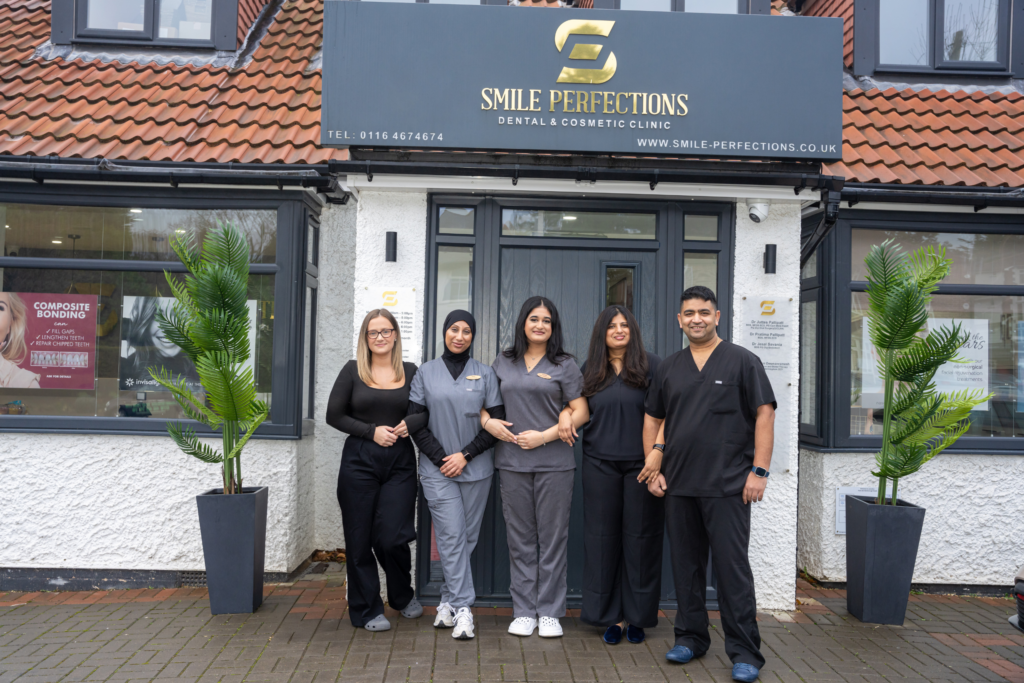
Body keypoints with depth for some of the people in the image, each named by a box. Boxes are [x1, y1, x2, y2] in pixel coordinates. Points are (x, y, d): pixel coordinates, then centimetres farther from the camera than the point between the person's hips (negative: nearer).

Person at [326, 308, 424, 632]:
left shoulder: (411, 372, 7)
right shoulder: (353, 371, 2)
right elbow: (334, 415, 2)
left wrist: (411, 425, -6)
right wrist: (372, 431, -9)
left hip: (400, 462, 1)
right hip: (359, 461, 0)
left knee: (392, 537, -4)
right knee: (360, 538, 4)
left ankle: (403, 596, 27)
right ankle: (367, 611, 20)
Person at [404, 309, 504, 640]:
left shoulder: (485, 373, 6)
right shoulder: (426, 373, 6)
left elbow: (497, 421, 3)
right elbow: (415, 420, 3)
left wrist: (465, 455, -6)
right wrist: (441, 458, -5)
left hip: (476, 469, 1)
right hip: (437, 469, -1)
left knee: (467, 538, 5)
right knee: (451, 536, -7)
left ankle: (448, 601, 20)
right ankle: (462, 609, -4)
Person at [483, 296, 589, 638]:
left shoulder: (564, 365, 3)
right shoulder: (504, 362, 12)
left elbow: (581, 411, -2)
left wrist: (545, 435, -11)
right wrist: (488, 422, -2)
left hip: (553, 462, -2)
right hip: (512, 461, 2)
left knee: (553, 537, 2)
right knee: (520, 539, 7)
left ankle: (550, 612, 14)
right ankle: (523, 611, 17)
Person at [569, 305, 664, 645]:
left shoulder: (651, 365, 0)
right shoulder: (590, 369, 10)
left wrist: (658, 451, -15)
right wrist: (565, 413, -1)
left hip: (641, 464, -2)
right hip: (601, 464, 3)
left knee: (640, 537, 4)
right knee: (603, 537, 4)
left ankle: (638, 616, 16)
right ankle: (612, 616, 14)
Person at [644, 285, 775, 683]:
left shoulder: (742, 361, 0)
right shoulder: (669, 368, 12)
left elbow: (764, 415, -4)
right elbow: (654, 420, 16)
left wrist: (759, 471, -11)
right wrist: (653, 469, 8)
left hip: (727, 486, -4)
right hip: (678, 486, 5)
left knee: (732, 568, -3)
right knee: (685, 564, 12)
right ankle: (691, 637, 26)